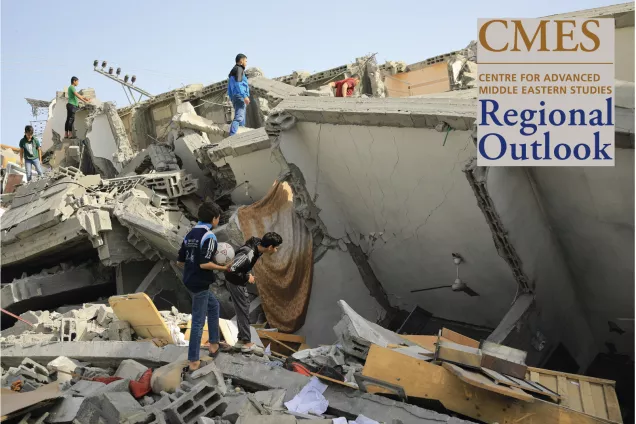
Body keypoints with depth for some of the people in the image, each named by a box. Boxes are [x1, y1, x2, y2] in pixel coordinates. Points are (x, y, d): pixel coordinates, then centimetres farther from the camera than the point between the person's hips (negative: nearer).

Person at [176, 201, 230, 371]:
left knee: (214, 306, 25)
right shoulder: (209, 236, -17)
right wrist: (223, 268, -11)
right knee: (198, 321, -1)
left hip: (189, 280, 9)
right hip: (200, 283, -9)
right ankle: (193, 361, 6)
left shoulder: (190, 234, 8)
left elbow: (180, 262, 10)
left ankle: (214, 344, 30)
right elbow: (204, 264, -24)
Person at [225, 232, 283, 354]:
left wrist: (249, 274, 2)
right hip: (235, 282, -9)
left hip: (240, 282, 9)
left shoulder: (258, 247, -6)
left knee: (243, 309, 15)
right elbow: (231, 269, -33)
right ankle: (247, 343, 4)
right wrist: (247, 277, -22)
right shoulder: (248, 254, -34)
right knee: (243, 310, -3)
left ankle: (241, 340, 24)